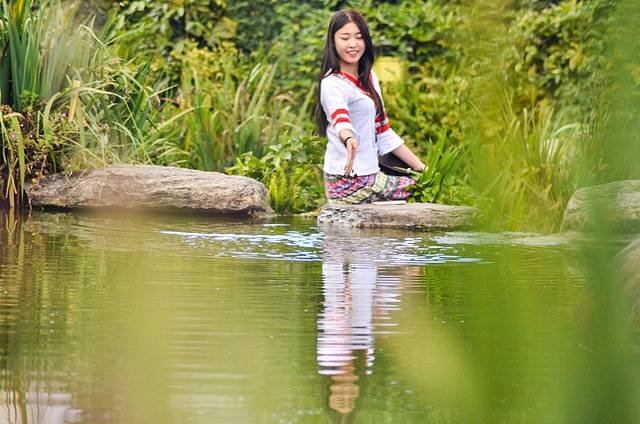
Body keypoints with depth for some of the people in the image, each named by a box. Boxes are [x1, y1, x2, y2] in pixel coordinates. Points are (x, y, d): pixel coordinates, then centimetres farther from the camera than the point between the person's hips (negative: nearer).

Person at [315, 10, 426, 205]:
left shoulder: (369, 79, 15)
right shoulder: (333, 84, -14)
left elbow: (383, 132, 20)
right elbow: (340, 117, -36)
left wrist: (421, 167, 16)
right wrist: (349, 139, -58)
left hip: (368, 175, 9)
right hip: (348, 180, -9)